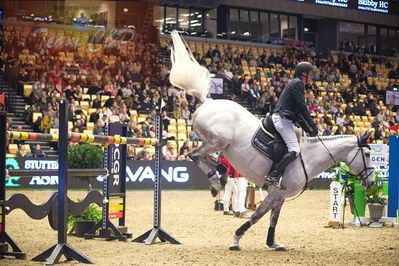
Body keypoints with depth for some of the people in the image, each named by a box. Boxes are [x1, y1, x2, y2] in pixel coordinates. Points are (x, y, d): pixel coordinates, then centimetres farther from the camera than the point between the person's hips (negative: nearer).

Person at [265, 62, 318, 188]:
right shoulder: (297, 83, -6)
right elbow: (302, 107, -13)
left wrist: (308, 129, 20)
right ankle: (272, 176, -22)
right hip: (283, 119, -11)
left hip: (283, 119, 11)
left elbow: (297, 112, 26)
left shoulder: (296, 84, 25)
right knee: (294, 150, -17)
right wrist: (312, 125, -8)